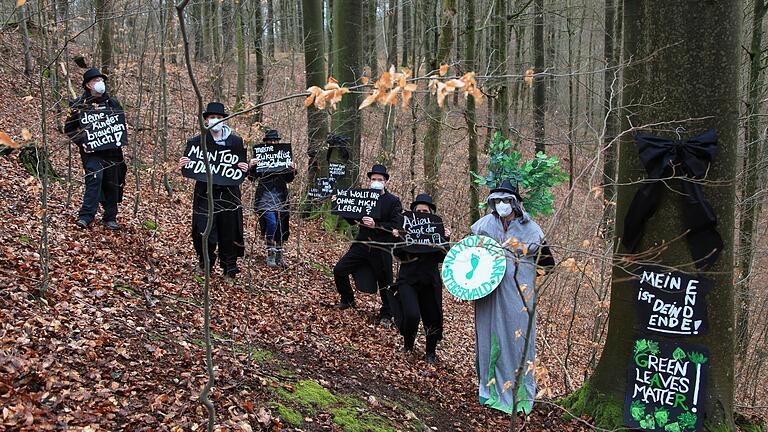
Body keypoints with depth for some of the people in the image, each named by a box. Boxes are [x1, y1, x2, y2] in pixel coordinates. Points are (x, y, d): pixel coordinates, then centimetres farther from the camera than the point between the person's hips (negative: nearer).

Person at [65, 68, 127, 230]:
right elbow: (69, 128, 3)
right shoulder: (79, 104, 0)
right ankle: (86, 216, -20)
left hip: (112, 150, 4)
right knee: (94, 178, -22)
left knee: (112, 183, 8)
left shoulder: (112, 103, 10)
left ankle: (110, 218, 20)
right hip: (91, 150, -4)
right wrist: (82, 142, -11)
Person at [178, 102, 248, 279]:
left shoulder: (236, 141, 5)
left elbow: (243, 164, 12)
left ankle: (229, 266, 22)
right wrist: (182, 165, -16)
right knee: (204, 232, -4)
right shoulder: (196, 142, 2)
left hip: (229, 193, 1)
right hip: (205, 193, -1)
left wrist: (244, 168, -11)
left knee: (229, 232, 6)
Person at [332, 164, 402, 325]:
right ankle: (348, 300, 21)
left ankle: (386, 314, 24)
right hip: (361, 244, 4)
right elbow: (352, 220, 13)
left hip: (382, 248, -4)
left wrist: (375, 225, -25)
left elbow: (395, 226, -13)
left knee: (384, 282, 5)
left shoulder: (393, 201, -4)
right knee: (339, 270, 0)